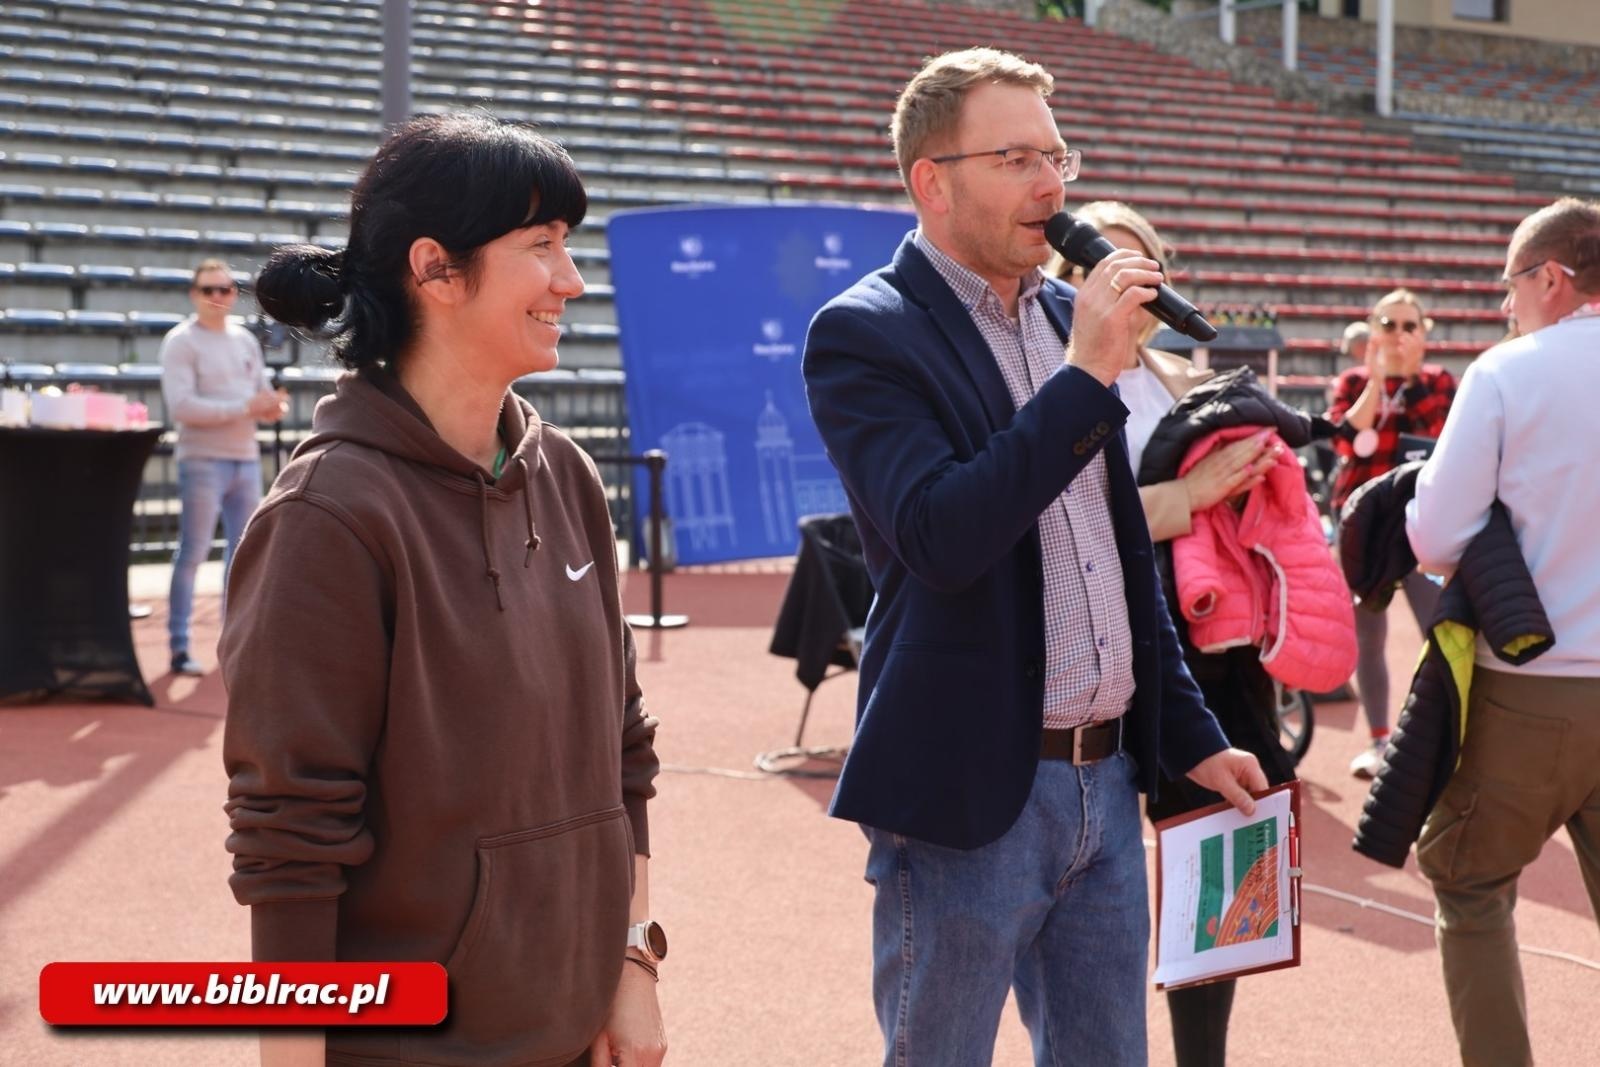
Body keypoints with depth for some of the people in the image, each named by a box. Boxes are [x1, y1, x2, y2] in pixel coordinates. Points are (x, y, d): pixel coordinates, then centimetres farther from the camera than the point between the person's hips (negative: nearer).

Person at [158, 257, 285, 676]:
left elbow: (264, 393, 18)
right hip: (203, 460, -7)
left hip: (246, 459, 7)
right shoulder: (181, 341, -7)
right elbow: (181, 406, -18)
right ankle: (179, 648, 0)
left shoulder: (245, 340, 14)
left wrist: (273, 407, -8)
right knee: (193, 553, -5)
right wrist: (246, 408, -20)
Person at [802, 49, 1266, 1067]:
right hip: (970, 793, -6)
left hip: (1108, 780, 7)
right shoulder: (864, 334, -11)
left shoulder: (1069, 313, 10)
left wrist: (1192, 736, 18)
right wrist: (1086, 375, -22)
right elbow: (943, 540, -25)